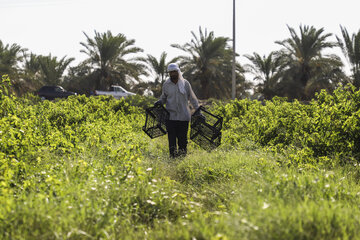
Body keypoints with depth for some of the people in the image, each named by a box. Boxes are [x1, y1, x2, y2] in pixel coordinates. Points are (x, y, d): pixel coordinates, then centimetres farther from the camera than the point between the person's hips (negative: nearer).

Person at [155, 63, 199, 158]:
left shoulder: (185, 83, 5)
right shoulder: (166, 85, 7)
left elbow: (192, 98, 12)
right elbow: (164, 98, 17)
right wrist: (160, 102, -5)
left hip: (183, 116, 0)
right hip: (171, 116, 0)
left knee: (182, 137, 1)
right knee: (171, 137, -5)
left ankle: (182, 154, 12)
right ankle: (173, 155, -2)